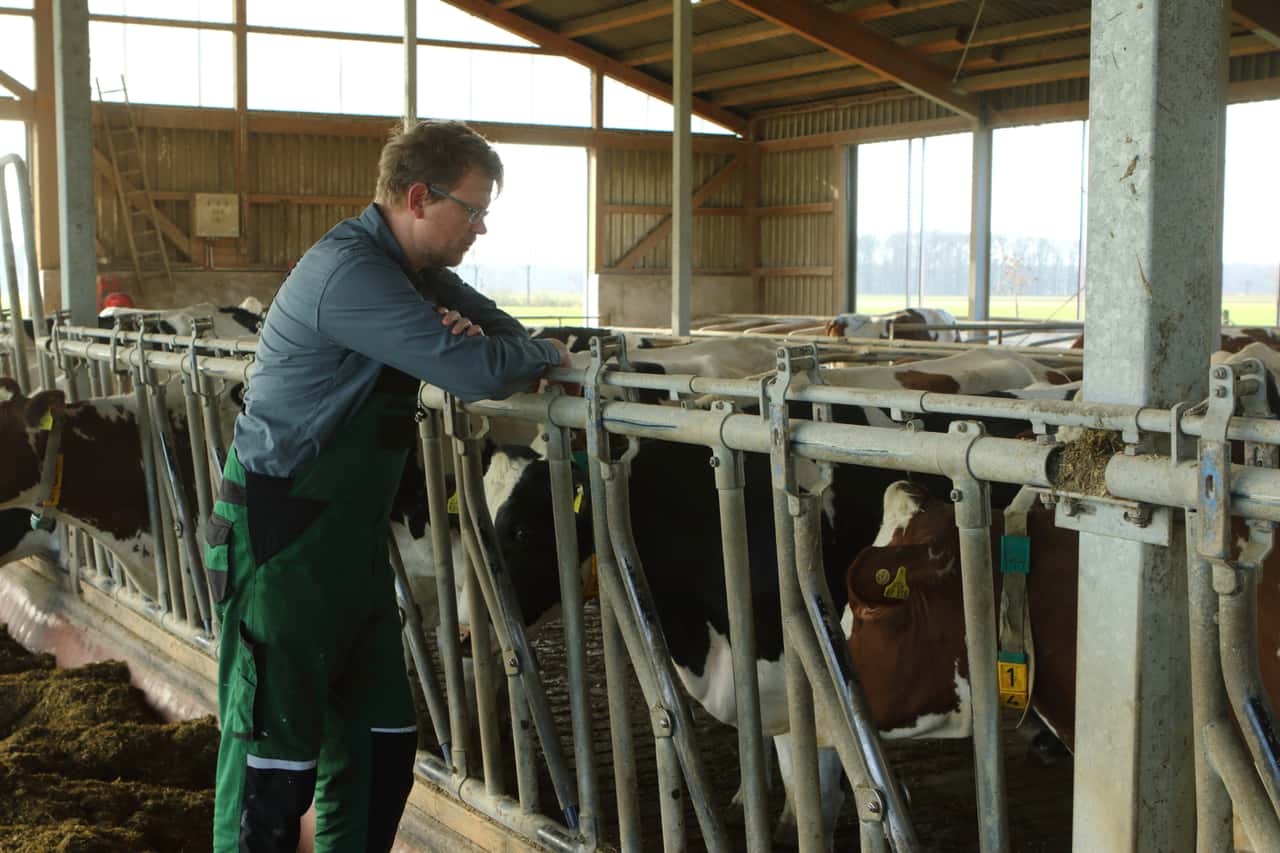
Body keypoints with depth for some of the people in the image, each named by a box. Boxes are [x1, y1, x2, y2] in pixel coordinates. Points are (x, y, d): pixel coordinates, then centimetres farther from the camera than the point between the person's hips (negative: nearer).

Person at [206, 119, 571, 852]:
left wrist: (469, 331, -8)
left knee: (381, 737, 13)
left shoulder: (413, 266, 10)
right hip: (283, 538, -9)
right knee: (276, 749, -1)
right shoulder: (349, 271, -21)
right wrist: (549, 356, -7)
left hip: (354, 537, 9)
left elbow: (507, 334, 16)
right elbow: (474, 373, -27)